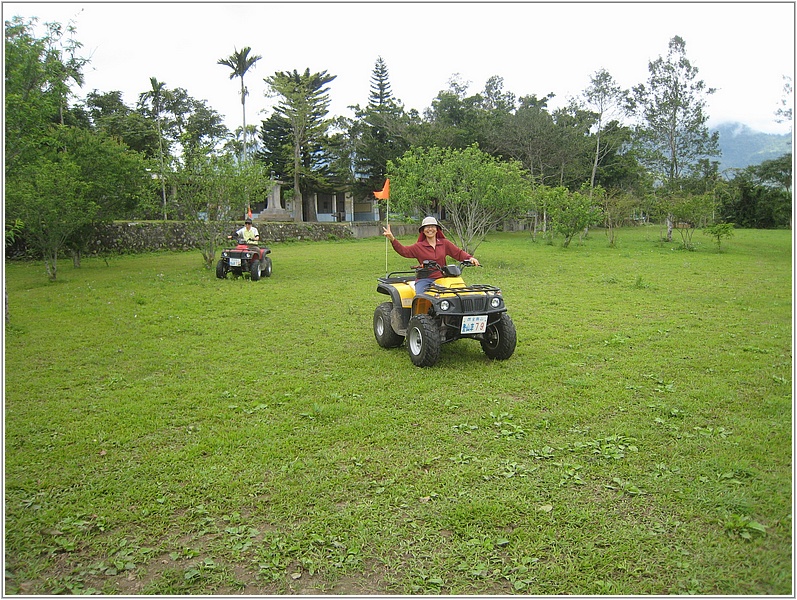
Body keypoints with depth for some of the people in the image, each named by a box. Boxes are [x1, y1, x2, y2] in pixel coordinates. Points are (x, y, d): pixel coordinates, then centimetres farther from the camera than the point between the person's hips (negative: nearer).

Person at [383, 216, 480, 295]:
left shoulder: (444, 243, 14)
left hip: (441, 278, 1)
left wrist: (470, 258, -1)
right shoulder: (419, 246, 8)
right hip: (424, 279, -1)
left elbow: (459, 253, 17)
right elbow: (403, 250, -3)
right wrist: (392, 239, -18)